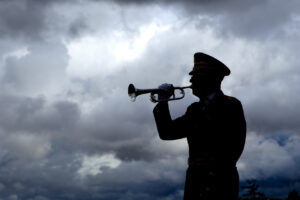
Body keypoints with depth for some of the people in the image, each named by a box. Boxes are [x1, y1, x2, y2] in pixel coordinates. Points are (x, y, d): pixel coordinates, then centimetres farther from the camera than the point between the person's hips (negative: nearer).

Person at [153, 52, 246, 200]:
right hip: (194, 183, 7)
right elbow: (166, 133, 16)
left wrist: (214, 181, -17)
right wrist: (162, 102, 5)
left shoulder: (230, 105, -3)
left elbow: (233, 148, -12)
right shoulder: (194, 110, 18)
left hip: (218, 184, -6)